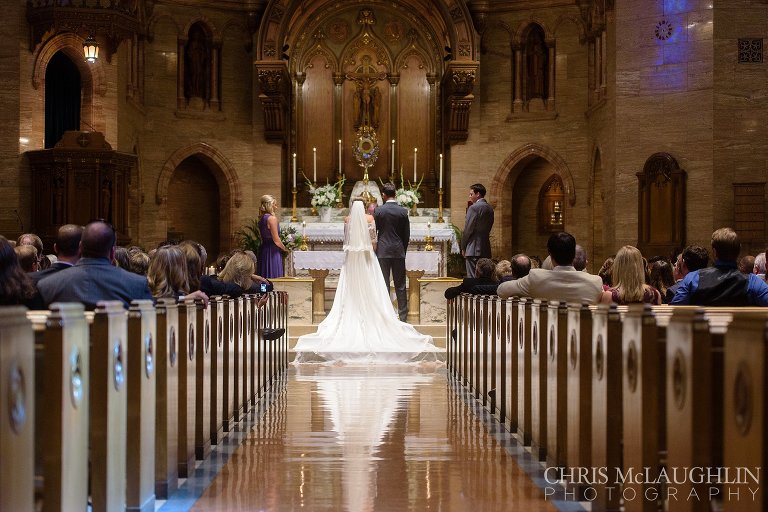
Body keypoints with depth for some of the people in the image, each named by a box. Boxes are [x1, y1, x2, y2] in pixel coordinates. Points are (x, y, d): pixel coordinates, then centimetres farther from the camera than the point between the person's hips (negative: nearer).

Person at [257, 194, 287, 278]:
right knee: (274, 277, -6)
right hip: (272, 252, -9)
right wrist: (285, 249, 1)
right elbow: (276, 240, -14)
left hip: (263, 249, 9)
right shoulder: (272, 218, -14)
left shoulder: (262, 219, 11)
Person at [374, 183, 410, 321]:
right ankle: (403, 314, 7)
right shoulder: (403, 211, -2)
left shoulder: (378, 211, -7)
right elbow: (407, 235, 3)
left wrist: (373, 249, 12)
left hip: (383, 251, -2)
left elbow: (373, 232, -1)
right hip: (399, 251, 2)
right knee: (400, 285, 6)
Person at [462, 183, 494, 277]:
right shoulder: (490, 208, 12)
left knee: (472, 278, -6)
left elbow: (468, 229, -10)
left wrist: (463, 247, -3)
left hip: (473, 250, -8)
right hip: (486, 249, 8)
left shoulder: (473, 208, -12)